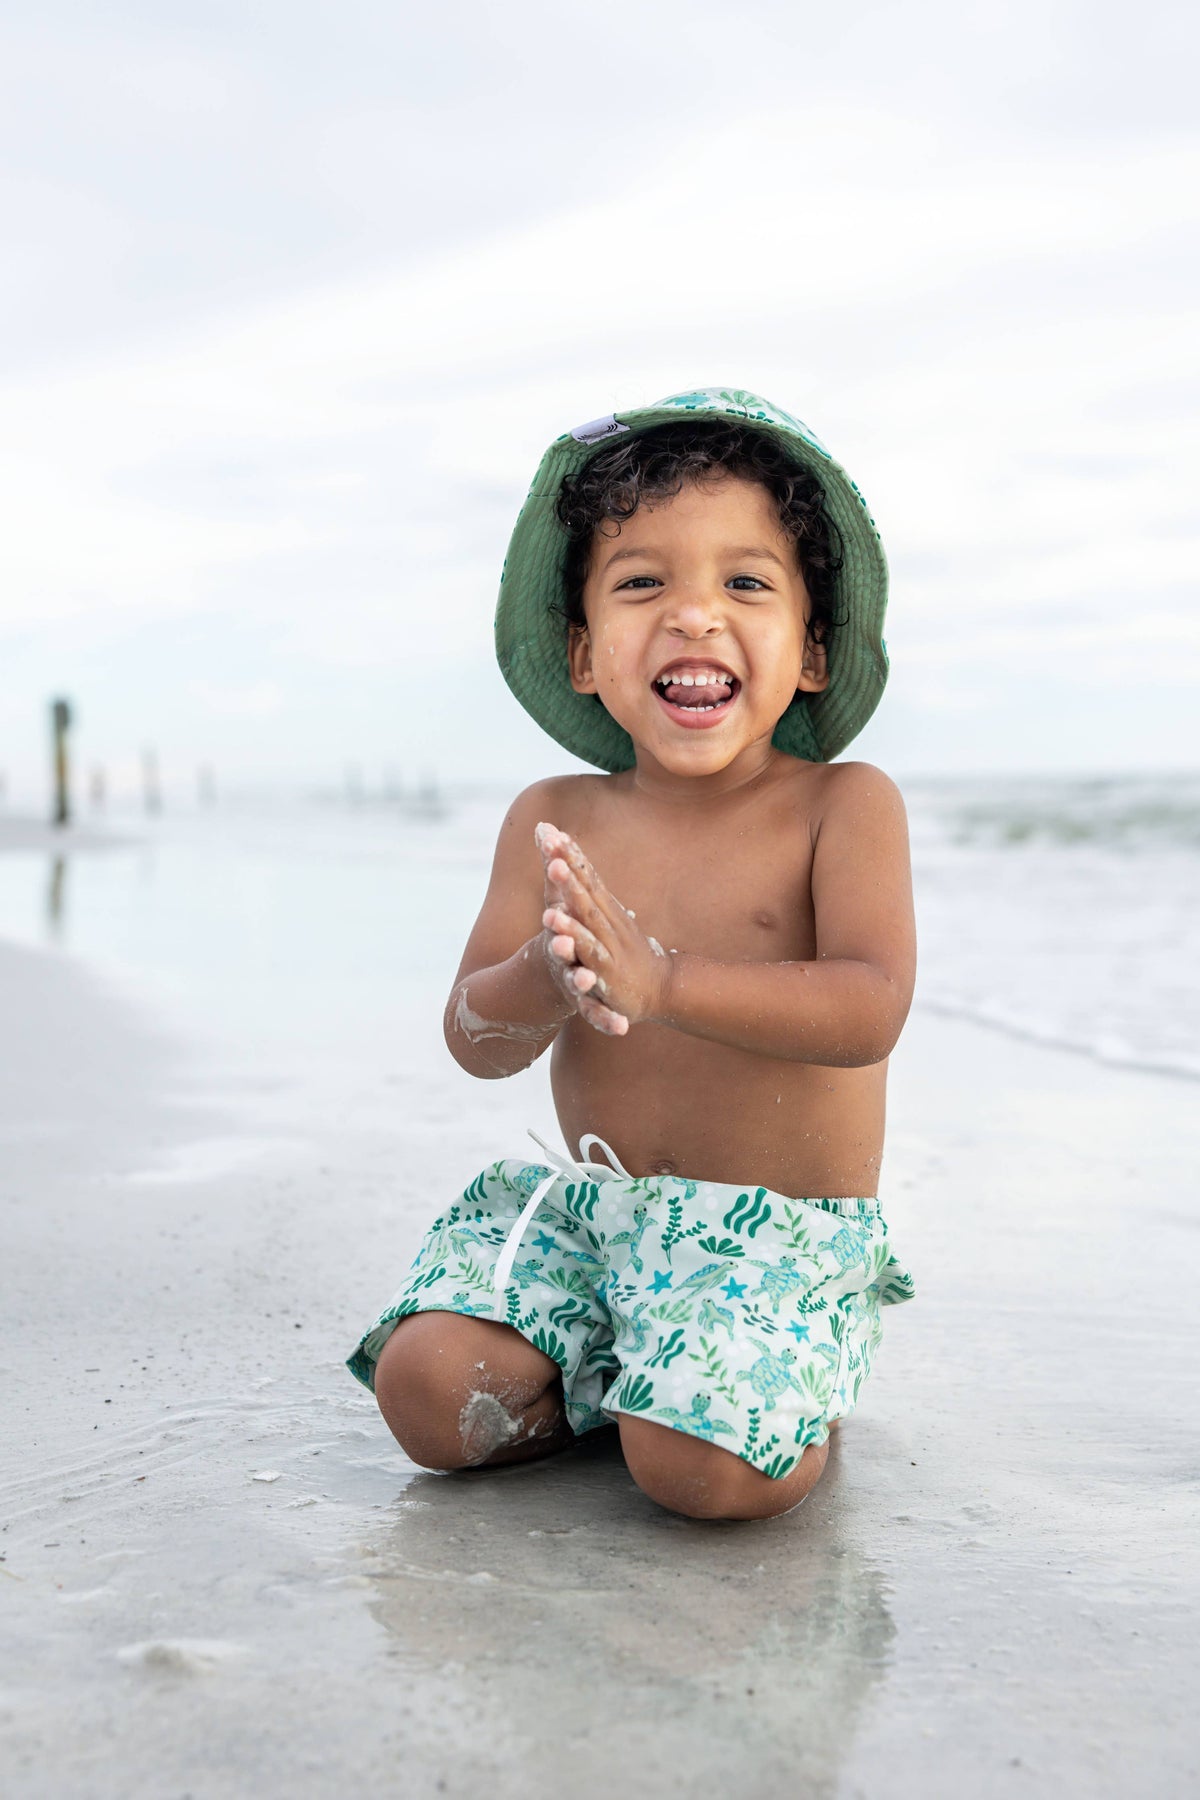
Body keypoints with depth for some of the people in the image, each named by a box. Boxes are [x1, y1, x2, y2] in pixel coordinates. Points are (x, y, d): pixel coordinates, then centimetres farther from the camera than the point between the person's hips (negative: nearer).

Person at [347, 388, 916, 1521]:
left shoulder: (842, 805, -8)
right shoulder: (552, 821, 1)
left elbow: (869, 1011, -22)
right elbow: (475, 1040, -4)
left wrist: (662, 979, -36)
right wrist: (547, 978, -29)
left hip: (782, 1235, -4)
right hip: (590, 1209, 4)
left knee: (699, 1472, -26)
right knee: (425, 1390, -13)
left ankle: (786, 1391, 8)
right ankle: (608, 1375, 13)